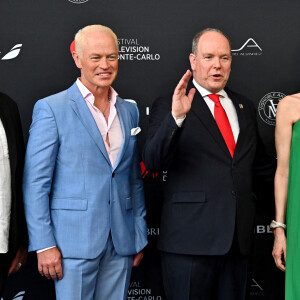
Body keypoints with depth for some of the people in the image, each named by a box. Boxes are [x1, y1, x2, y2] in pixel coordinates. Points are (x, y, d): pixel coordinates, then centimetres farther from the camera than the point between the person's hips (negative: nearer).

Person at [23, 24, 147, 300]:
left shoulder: (130, 111, 12)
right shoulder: (51, 109, -4)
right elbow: (35, 183, -6)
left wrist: (140, 235, 12)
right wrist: (44, 244, -11)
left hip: (121, 244, 5)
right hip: (74, 242, -4)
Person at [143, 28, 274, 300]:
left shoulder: (244, 107, 16)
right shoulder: (168, 105, -1)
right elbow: (153, 162, -15)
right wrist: (176, 116, -26)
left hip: (238, 238, 5)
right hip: (190, 239, -5)